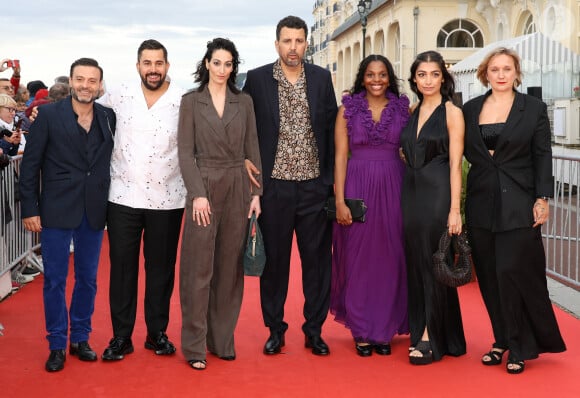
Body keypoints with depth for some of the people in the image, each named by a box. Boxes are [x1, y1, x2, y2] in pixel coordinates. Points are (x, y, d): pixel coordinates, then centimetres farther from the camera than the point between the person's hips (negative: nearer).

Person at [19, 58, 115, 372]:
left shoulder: (109, 118, 3)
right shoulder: (49, 115, -5)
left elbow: (114, 160, 7)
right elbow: (30, 165, -4)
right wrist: (30, 209, -7)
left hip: (94, 212, 3)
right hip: (57, 210, -3)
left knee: (88, 279, 12)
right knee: (54, 280, 4)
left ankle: (80, 339, 26)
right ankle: (57, 345, 16)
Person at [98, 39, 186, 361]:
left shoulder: (184, 102, -4)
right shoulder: (119, 96, 3)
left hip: (166, 199, -1)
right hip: (123, 197, 1)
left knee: (161, 268, 9)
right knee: (122, 266, 5)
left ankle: (157, 333, 22)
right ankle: (121, 336, 15)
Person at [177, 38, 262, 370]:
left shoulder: (244, 102, 9)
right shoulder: (191, 101, 2)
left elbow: (252, 149, 9)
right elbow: (185, 152, -3)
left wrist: (256, 192, 1)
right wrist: (198, 193, -13)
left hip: (238, 188, 3)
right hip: (205, 185, -3)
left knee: (230, 266, 7)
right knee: (199, 268, -2)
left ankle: (223, 340, 17)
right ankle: (195, 345, 5)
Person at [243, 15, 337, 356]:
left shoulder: (322, 78, 4)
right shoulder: (257, 79, -1)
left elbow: (332, 129, 6)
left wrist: (332, 177, 3)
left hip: (315, 185, 1)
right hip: (274, 185, -1)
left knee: (317, 259, 6)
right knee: (274, 260, 7)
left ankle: (314, 330, 19)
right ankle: (275, 330, 20)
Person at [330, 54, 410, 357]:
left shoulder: (404, 108, 7)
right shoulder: (348, 109, 4)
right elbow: (340, 156, 0)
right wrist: (340, 200, -8)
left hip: (393, 189, 1)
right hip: (357, 187, -1)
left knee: (390, 259, 4)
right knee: (358, 259, 3)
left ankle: (384, 330, 17)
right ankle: (362, 331, 14)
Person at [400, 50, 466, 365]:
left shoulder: (452, 113, -4)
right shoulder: (411, 112, 13)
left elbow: (455, 164, -9)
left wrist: (455, 209, -14)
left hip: (437, 194, -6)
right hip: (410, 194, 6)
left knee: (434, 264, -1)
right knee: (414, 263, 9)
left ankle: (431, 339, 6)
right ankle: (419, 332, 20)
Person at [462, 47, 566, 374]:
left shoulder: (534, 108, 2)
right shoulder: (471, 110, 9)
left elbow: (543, 156, -1)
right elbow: (463, 152, 12)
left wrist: (543, 199, -8)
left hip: (518, 205, -3)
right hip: (482, 204, 4)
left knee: (513, 271, -8)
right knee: (490, 277, 6)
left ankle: (520, 348, 6)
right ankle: (504, 341, 18)